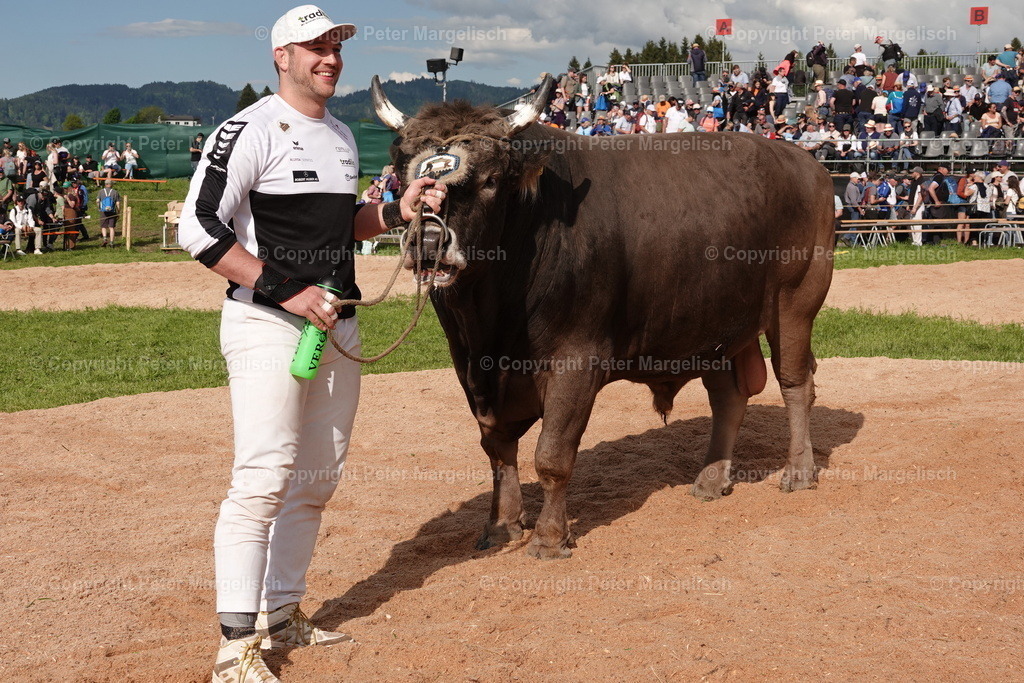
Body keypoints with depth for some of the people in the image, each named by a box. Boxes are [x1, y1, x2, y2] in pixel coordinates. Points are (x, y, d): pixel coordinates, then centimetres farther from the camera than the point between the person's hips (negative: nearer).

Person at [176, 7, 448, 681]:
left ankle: (283, 613, 25)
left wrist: (397, 211, 8)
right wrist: (284, 291, -22)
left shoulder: (341, 135, 15)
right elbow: (200, 228, -17)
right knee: (264, 478, -13)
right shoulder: (251, 130, -10)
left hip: (337, 322, 8)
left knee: (319, 477, 12)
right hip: (268, 324, -8)